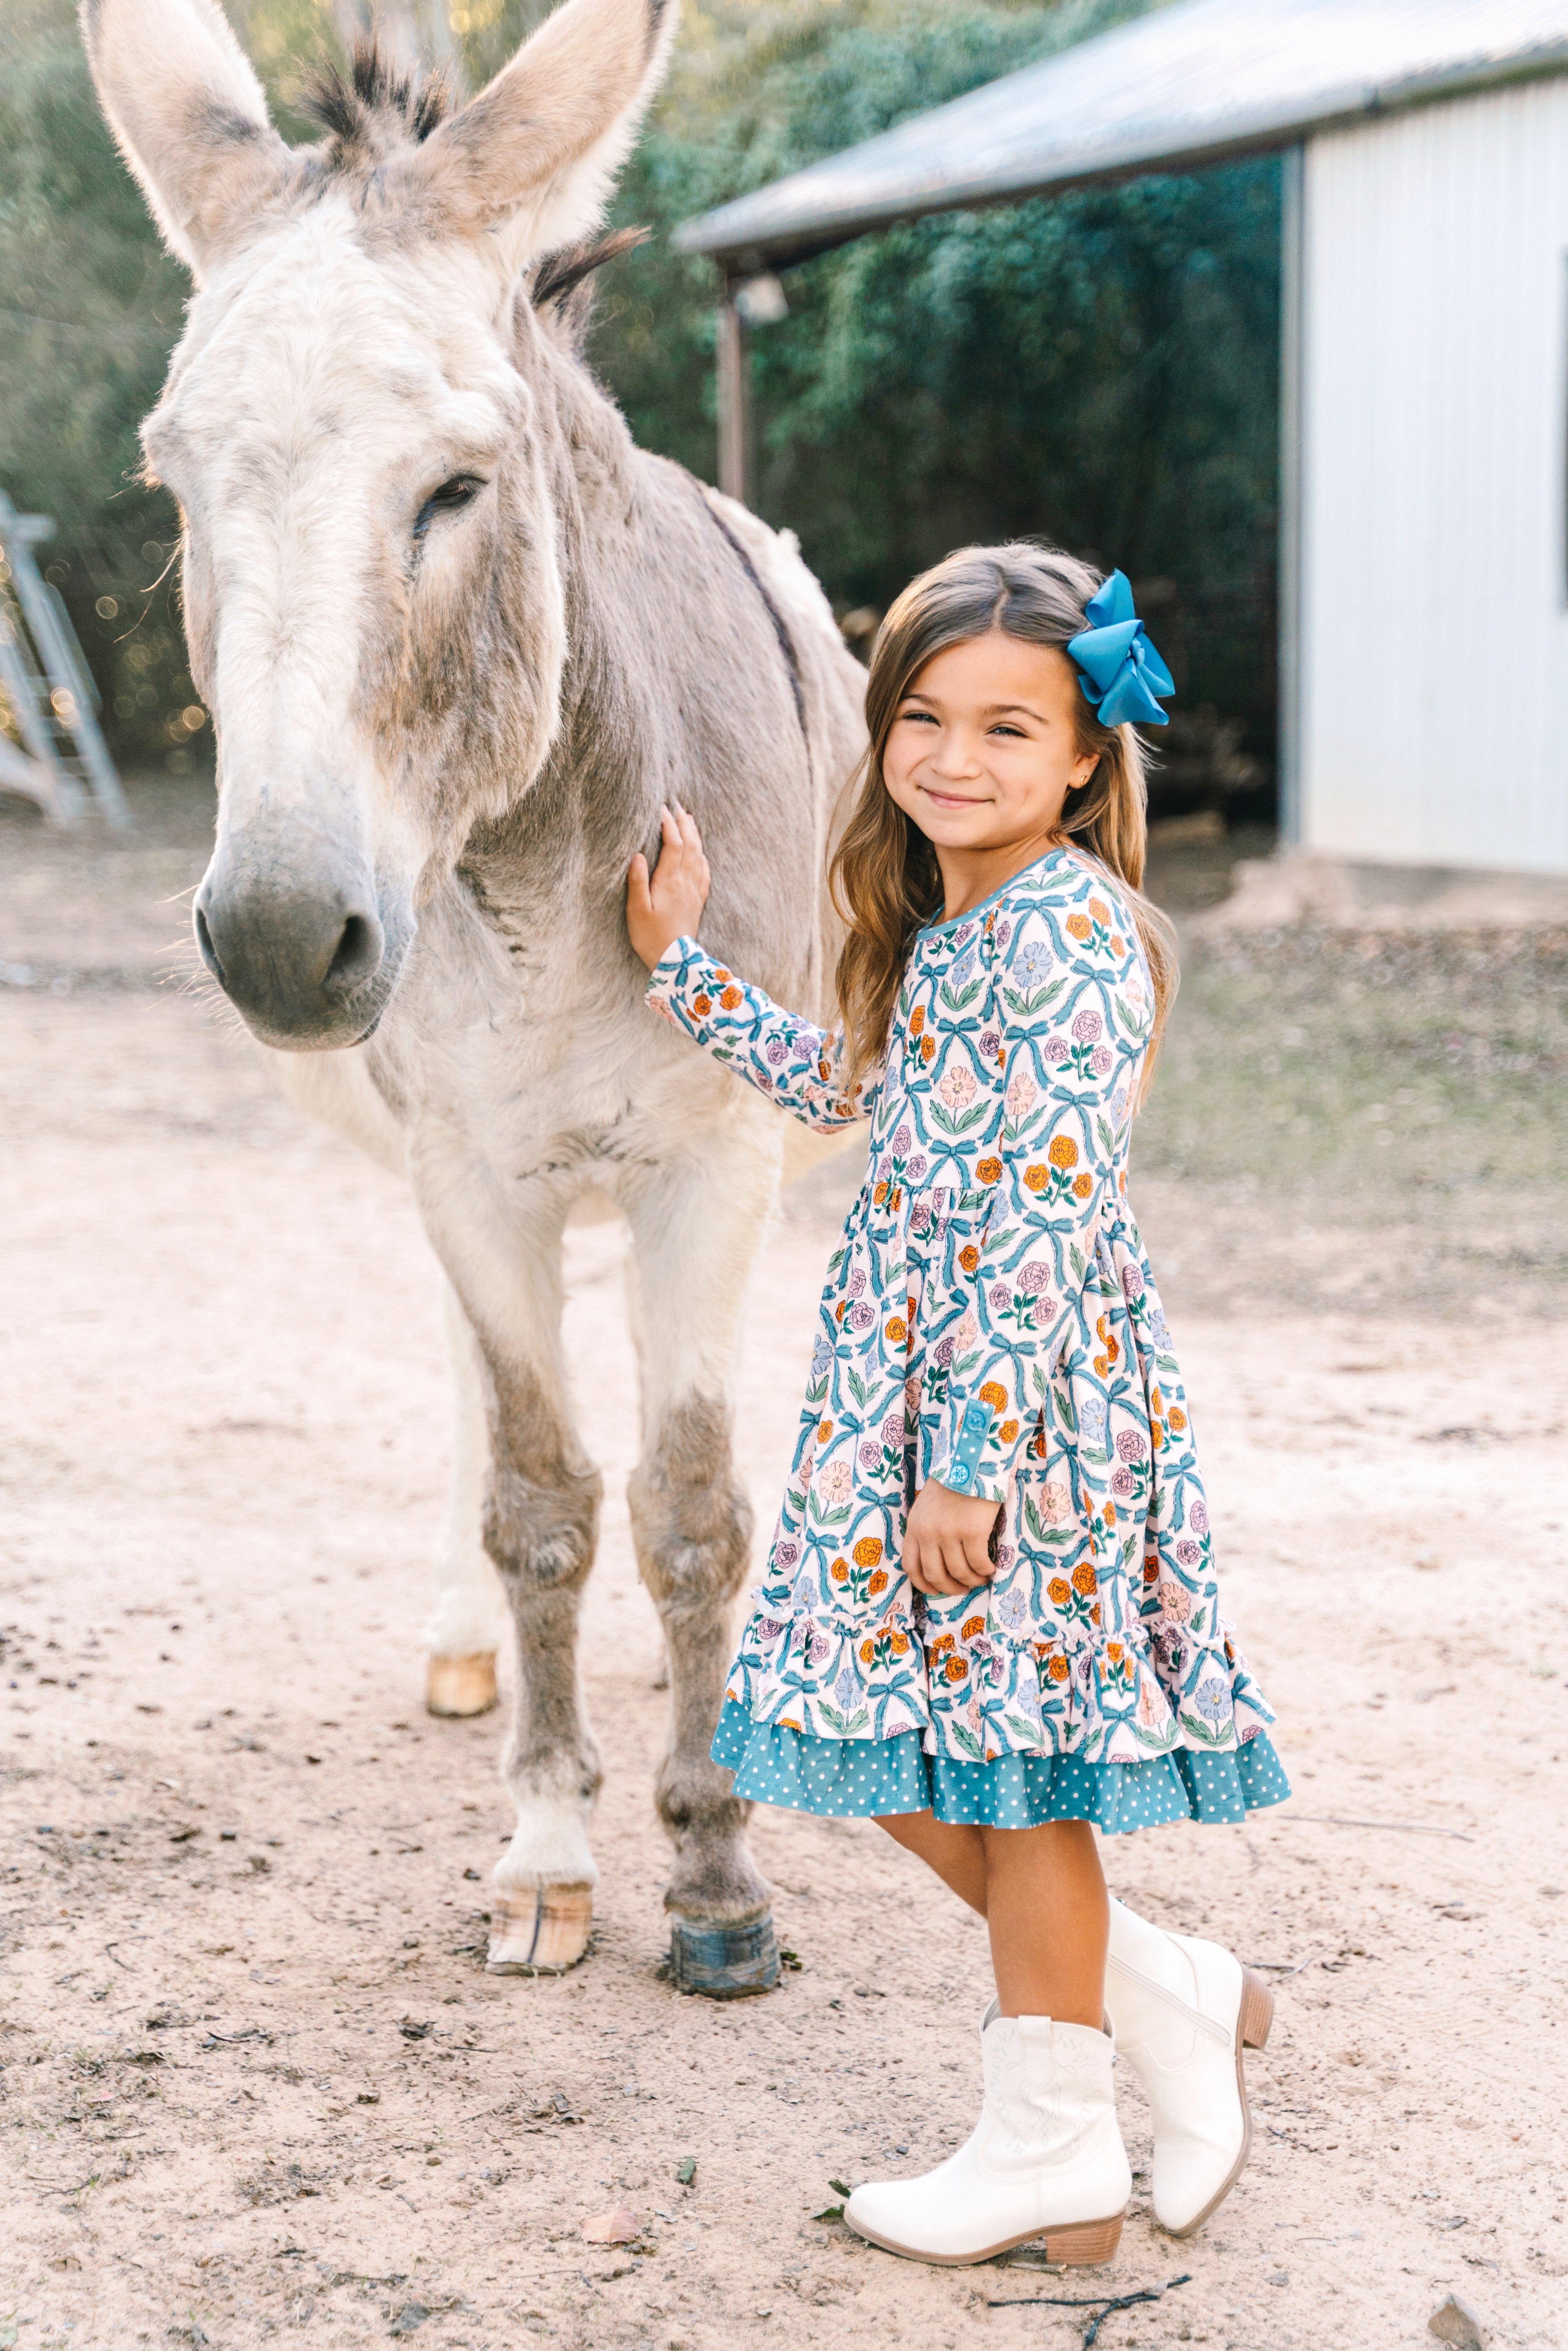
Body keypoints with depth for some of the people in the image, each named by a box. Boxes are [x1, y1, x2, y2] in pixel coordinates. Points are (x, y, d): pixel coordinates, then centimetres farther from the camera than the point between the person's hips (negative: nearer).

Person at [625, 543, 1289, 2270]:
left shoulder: (1066, 931, -17)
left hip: (1032, 1405, -9)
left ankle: (1050, 2148, 20)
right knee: (904, 1761, 14)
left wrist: (971, 1464, -22)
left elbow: (1045, 1217, -22)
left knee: (1013, 1768, 3)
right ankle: (1171, 1999, 28)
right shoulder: (947, 931, 12)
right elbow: (855, 1092, 29)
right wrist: (682, 972, 28)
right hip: (906, 1388, 9)